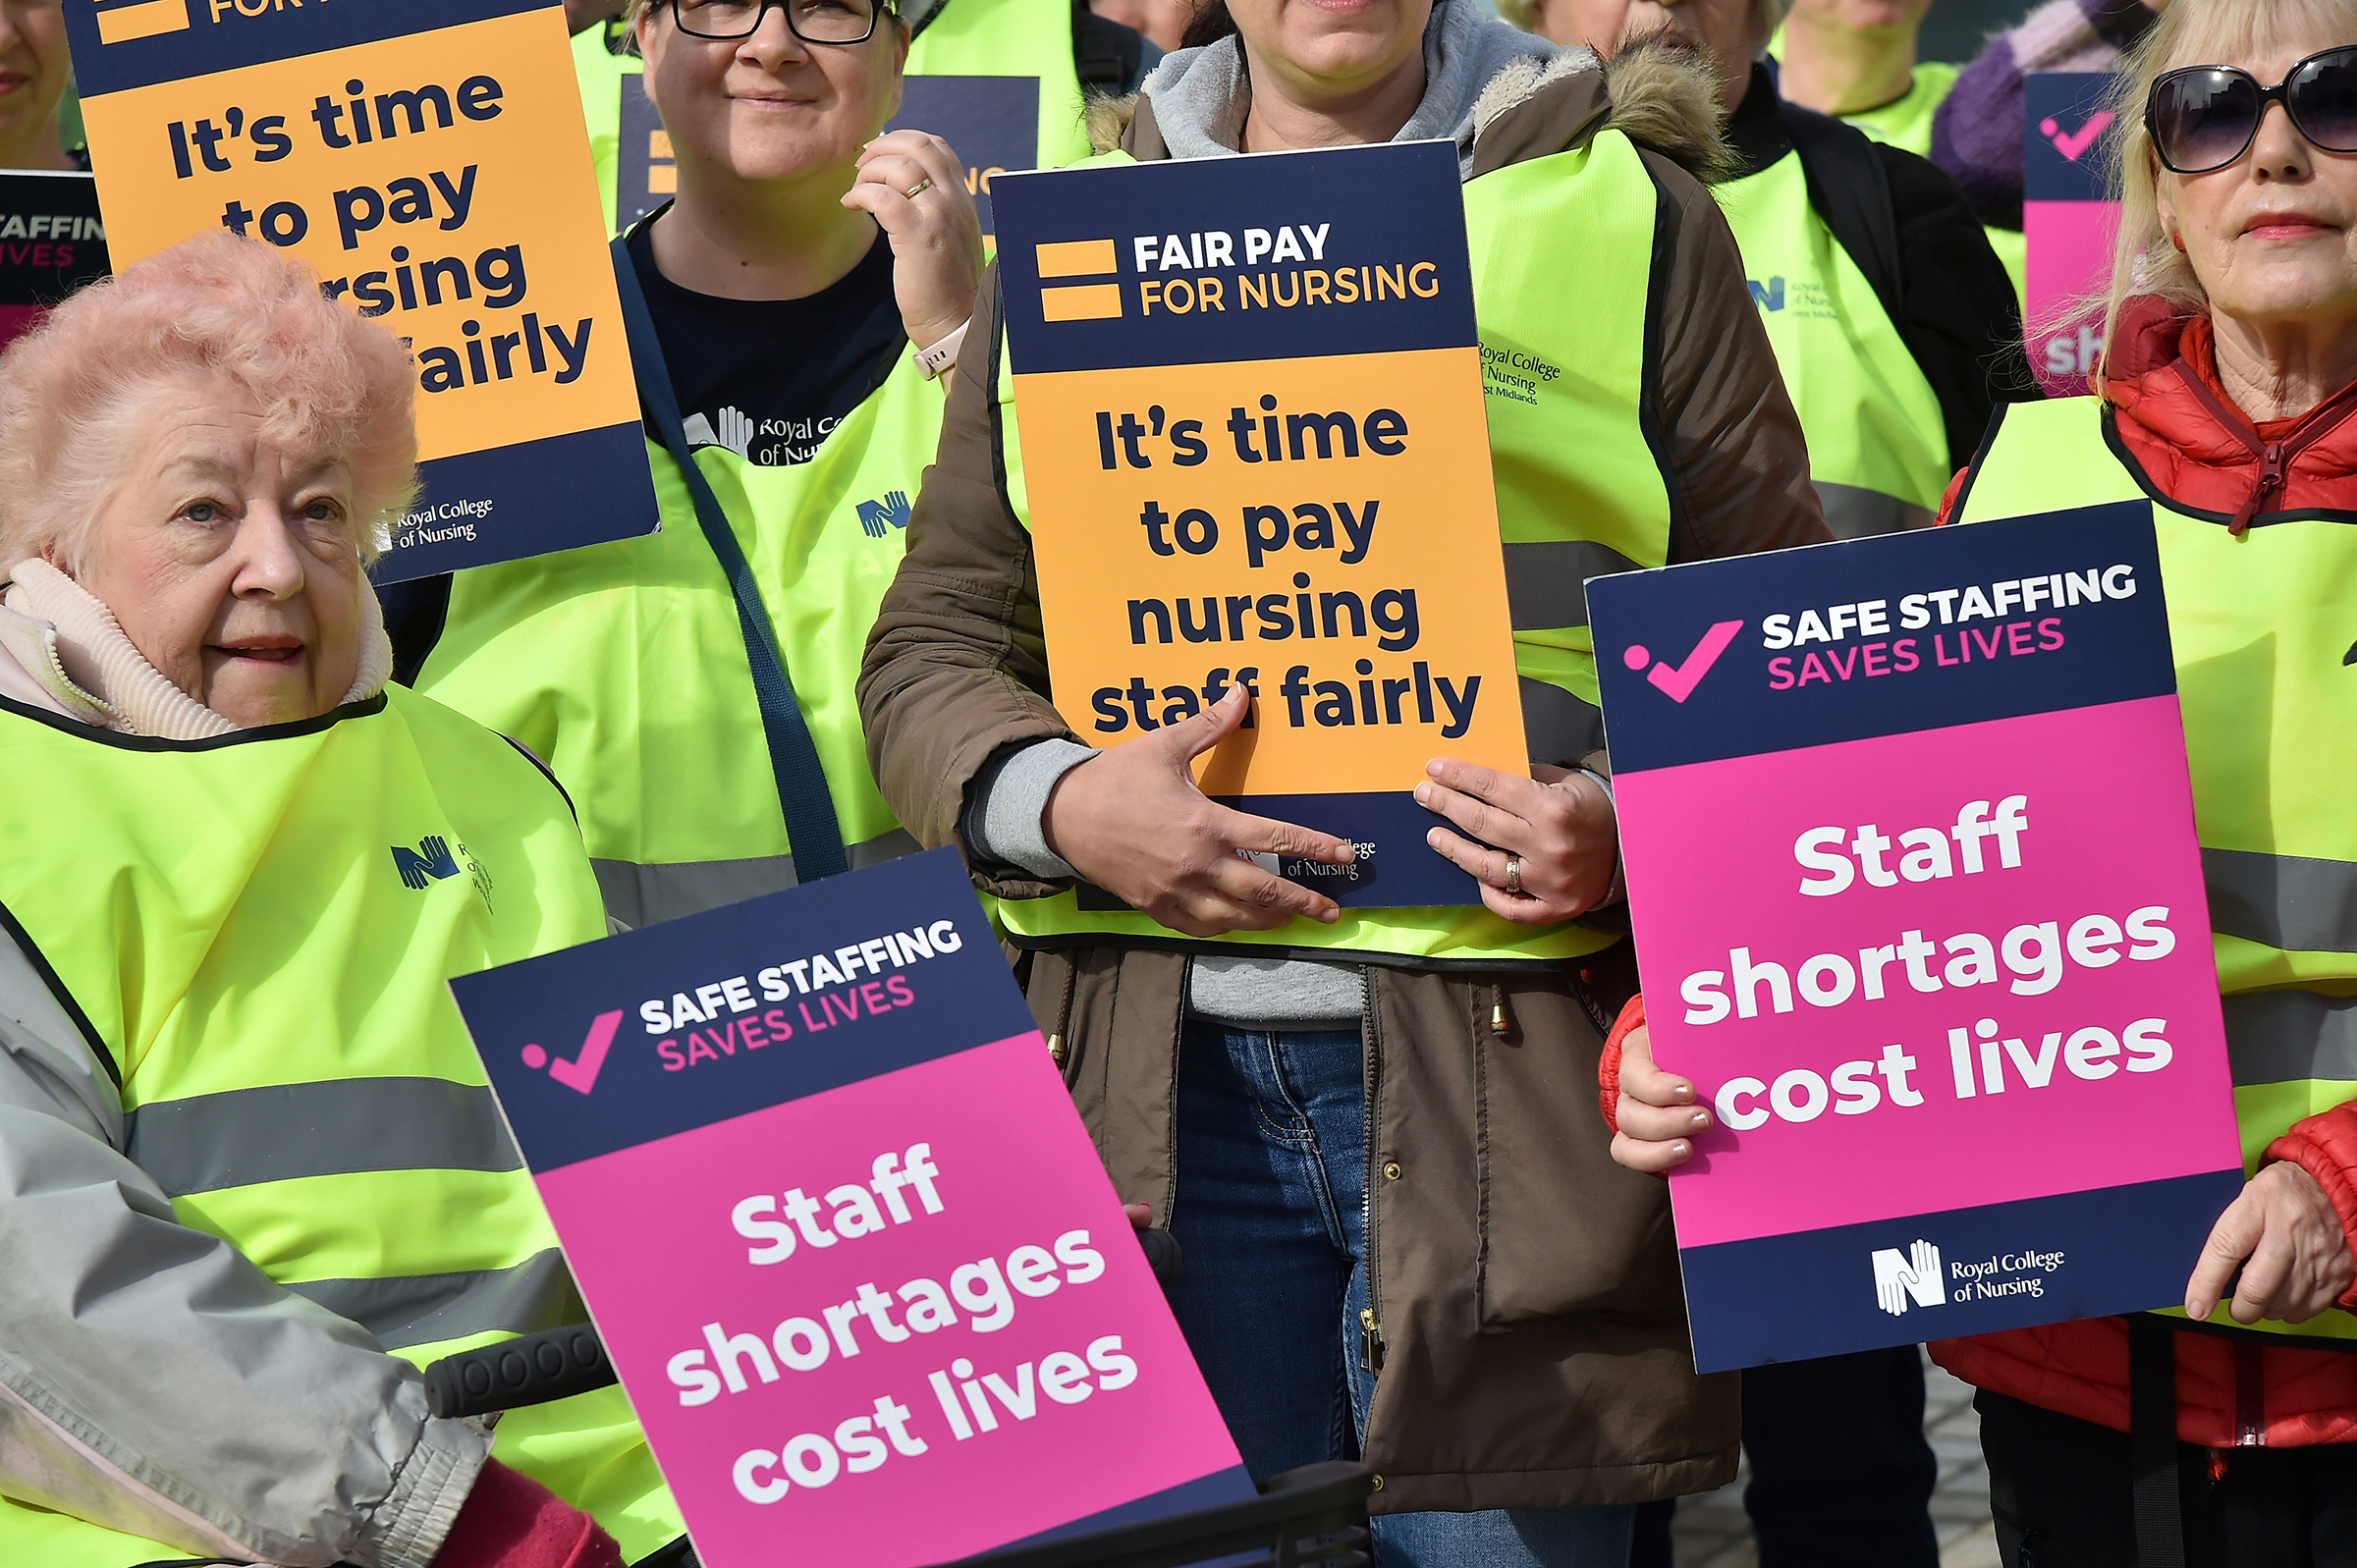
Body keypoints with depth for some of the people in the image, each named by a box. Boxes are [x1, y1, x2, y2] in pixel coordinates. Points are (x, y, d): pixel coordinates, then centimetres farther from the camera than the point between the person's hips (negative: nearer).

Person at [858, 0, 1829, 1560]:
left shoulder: (1627, 212, 9)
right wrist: (1057, 802, -7)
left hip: (1513, 1071, -2)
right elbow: (934, 646, 14)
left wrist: (1647, 820, -13)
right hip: (1164, 1074, 2)